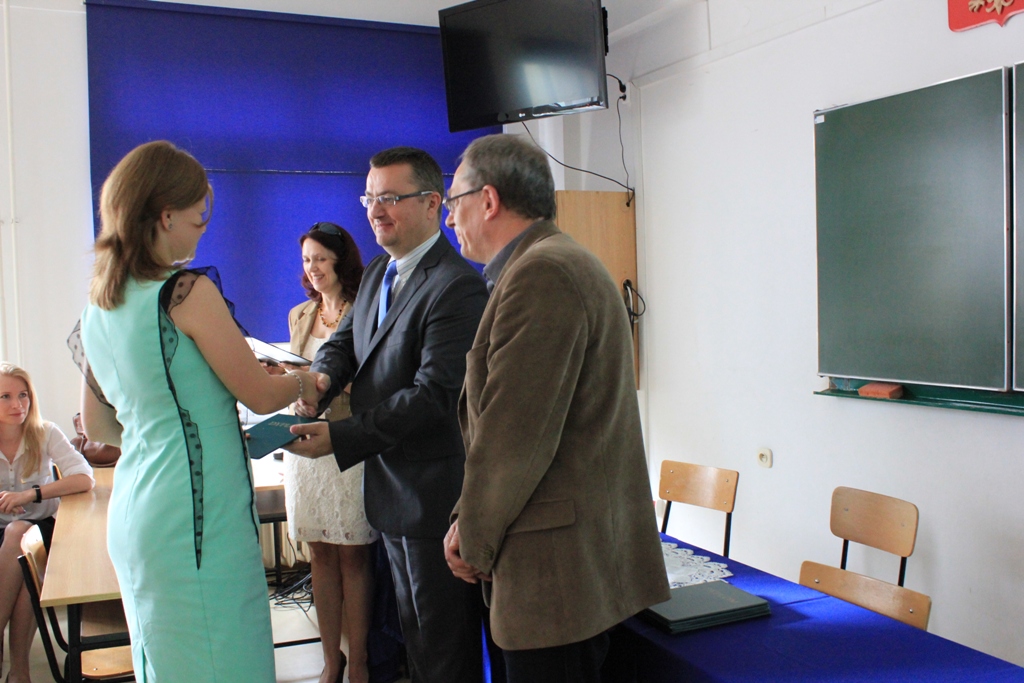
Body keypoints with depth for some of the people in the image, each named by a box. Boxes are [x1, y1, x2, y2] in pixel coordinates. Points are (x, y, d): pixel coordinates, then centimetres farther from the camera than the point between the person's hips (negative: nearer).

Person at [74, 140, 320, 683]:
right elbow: (261, 395, -8)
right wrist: (306, 383, 10)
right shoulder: (188, 291, -15)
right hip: (194, 516, -9)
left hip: (133, 511, 9)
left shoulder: (97, 306, 9)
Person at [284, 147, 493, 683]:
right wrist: (324, 375, -13)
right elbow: (346, 339, 12)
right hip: (391, 487, 9)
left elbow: (433, 395, -26)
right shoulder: (377, 273, 11)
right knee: (413, 628, 23)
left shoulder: (456, 287, -21)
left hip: (435, 492, -9)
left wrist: (339, 438, -27)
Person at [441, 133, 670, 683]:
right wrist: (470, 518, 11)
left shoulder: (541, 273, -17)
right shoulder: (564, 264, 15)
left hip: (561, 564, -10)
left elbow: (514, 435, -20)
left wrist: (475, 542, -7)